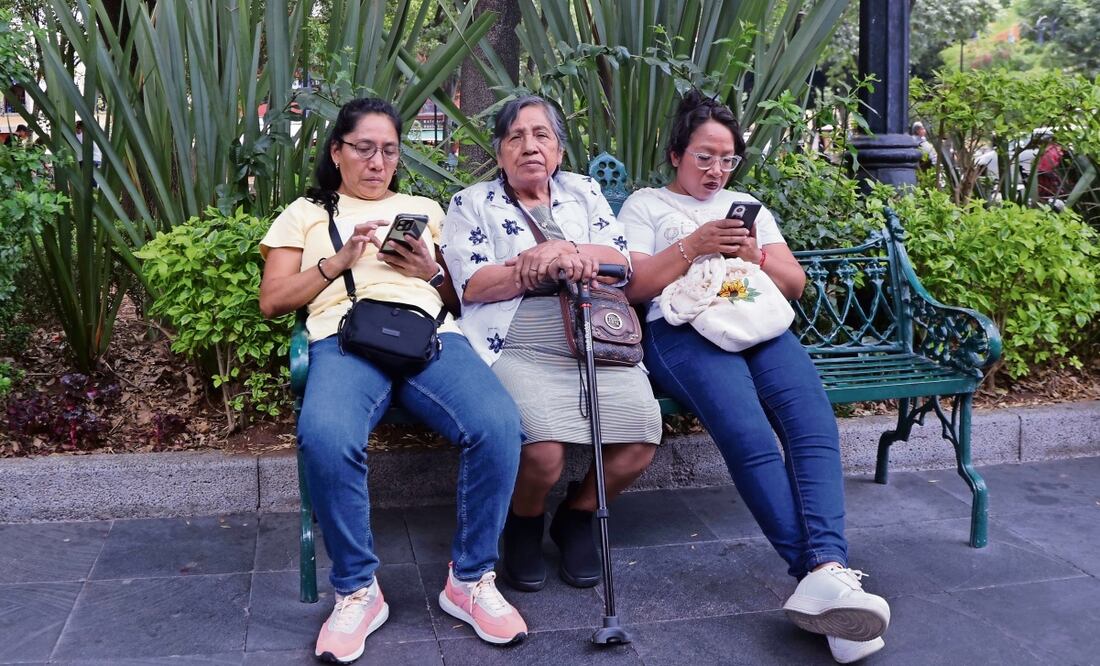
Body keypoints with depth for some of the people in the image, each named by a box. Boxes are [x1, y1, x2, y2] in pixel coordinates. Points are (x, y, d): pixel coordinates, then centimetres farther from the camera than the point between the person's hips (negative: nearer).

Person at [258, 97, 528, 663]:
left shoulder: (424, 208, 31)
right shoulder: (305, 213, 25)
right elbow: (272, 301, 14)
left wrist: (431, 271, 4)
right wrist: (338, 261, 1)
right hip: (345, 339, -2)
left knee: (498, 425, -31)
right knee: (325, 438, -38)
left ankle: (471, 578, -11)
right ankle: (356, 589, -16)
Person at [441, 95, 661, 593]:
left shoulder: (584, 192, 20)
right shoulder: (473, 203, 11)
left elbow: (620, 261, 6)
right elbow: (473, 286, -4)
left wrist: (560, 252, -13)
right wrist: (563, 261, -9)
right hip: (518, 353, -3)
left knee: (641, 440, -21)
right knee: (543, 449, -30)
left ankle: (577, 516, 9)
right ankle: (525, 524, 6)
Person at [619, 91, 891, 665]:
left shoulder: (748, 207, 32)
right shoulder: (645, 206, 21)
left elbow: (795, 283, 24)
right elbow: (634, 287, 7)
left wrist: (754, 255, 3)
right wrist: (692, 246, -5)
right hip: (683, 331, -4)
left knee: (815, 424, -30)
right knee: (751, 439, -33)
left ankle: (824, 571, -42)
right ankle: (825, 575, -35)